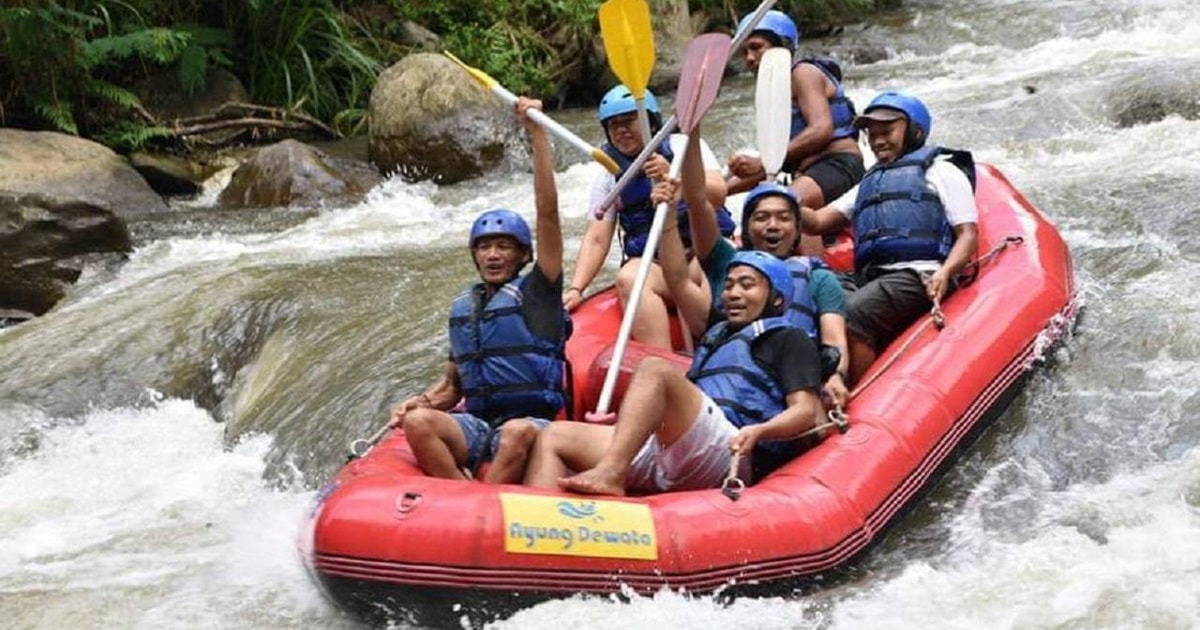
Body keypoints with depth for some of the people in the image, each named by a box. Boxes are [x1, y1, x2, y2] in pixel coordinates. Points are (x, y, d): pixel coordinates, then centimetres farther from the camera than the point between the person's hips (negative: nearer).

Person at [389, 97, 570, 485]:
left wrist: (536, 132, -9)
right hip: (475, 427, 5)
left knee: (520, 432, -39)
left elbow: (547, 210, -6)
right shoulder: (463, 307, 20)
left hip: (531, 420, -5)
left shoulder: (536, 292, 4)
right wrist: (422, 401, 2)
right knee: (417, 422, -26)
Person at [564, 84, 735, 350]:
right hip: (651, 262, 2)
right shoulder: (609, 178, 13)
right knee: (629, 279, -33)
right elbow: (596, 239, 6)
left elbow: (717, 196, -8)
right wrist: (576, 289, -10)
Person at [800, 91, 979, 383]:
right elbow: (817, 222, 26)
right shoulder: (869, 184, 37)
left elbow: (968, 234, 6)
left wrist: (945, 272, -15)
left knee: (850, 315, -32)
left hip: (916, 275, -6)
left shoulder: (940, 170, 18)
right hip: (868, 279, 6)